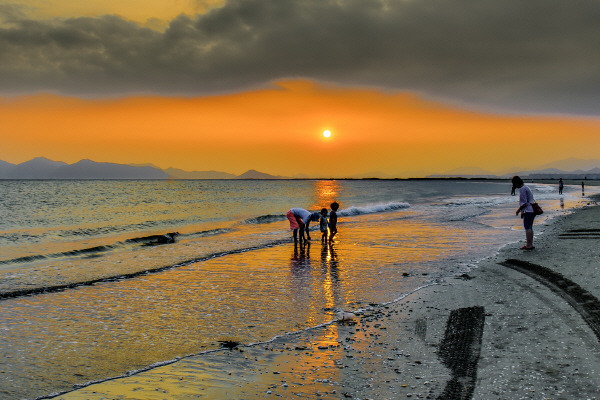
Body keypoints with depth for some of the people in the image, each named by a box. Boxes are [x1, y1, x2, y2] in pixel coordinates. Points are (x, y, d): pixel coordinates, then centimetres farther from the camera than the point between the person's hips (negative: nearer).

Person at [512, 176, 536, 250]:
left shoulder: (522, 189, -15)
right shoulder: (525, 187, 18)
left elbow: (524, 203, -18)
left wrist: (518, 210, -6)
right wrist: (522, 211, 23)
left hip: (528, 211, -11)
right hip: (531, 210, 11)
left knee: (527, 228, -8)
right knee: (529, 227, 14)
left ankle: (529, 245, -7)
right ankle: (530, 245, 18)